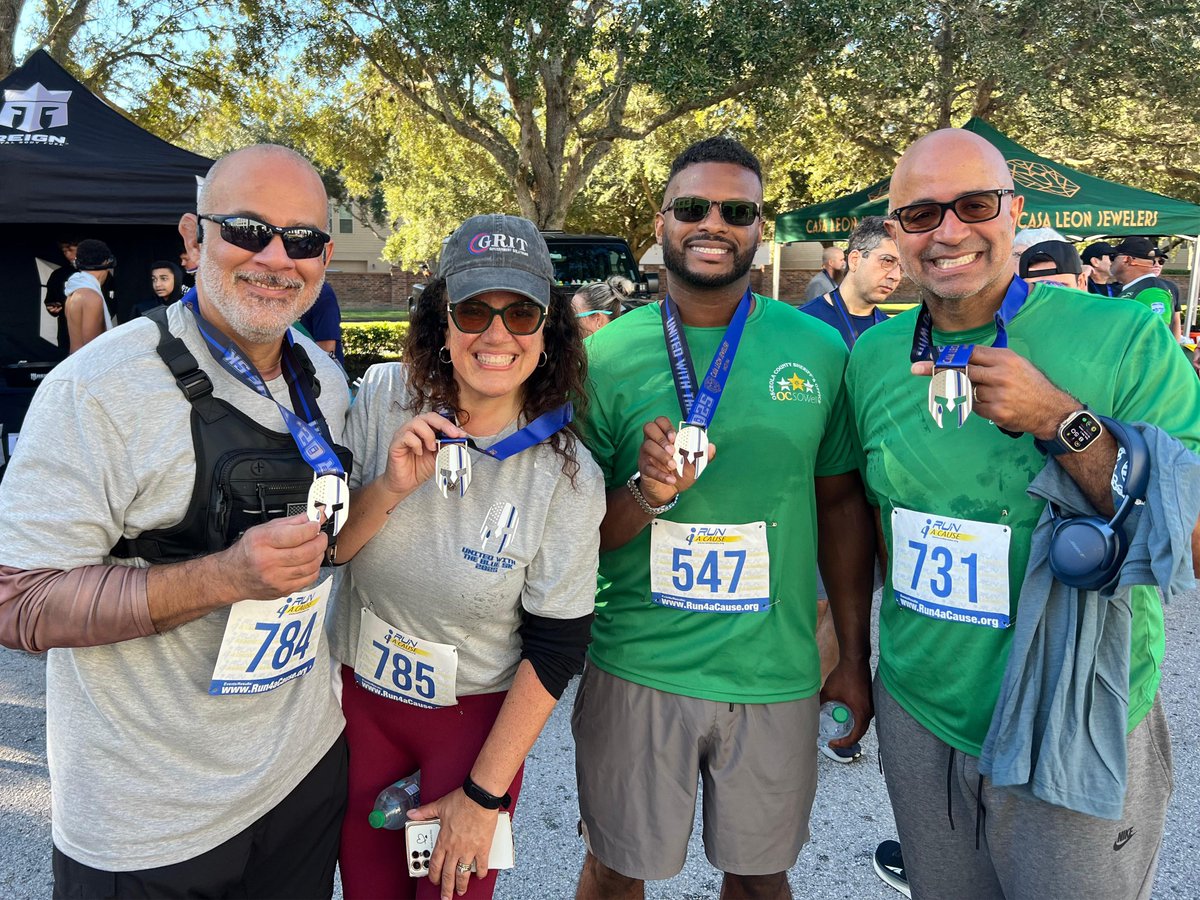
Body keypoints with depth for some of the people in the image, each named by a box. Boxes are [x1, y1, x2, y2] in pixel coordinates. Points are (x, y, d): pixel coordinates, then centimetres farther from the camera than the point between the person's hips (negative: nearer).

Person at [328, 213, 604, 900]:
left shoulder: (569, 477, -20)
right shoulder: (382, 398, -14)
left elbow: (555, 649, -13)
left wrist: (484, 793, -9)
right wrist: (389, 489, -27)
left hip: (478, 716, -2)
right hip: (357, 696, 3)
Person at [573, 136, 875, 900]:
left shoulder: (820, 350, -2)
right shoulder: (608, 354, -5)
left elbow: (842, 503, 6)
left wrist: (855, 653, 7)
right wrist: (647, 494, -23)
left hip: (777, 673, 1)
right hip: (635, 667, 0)